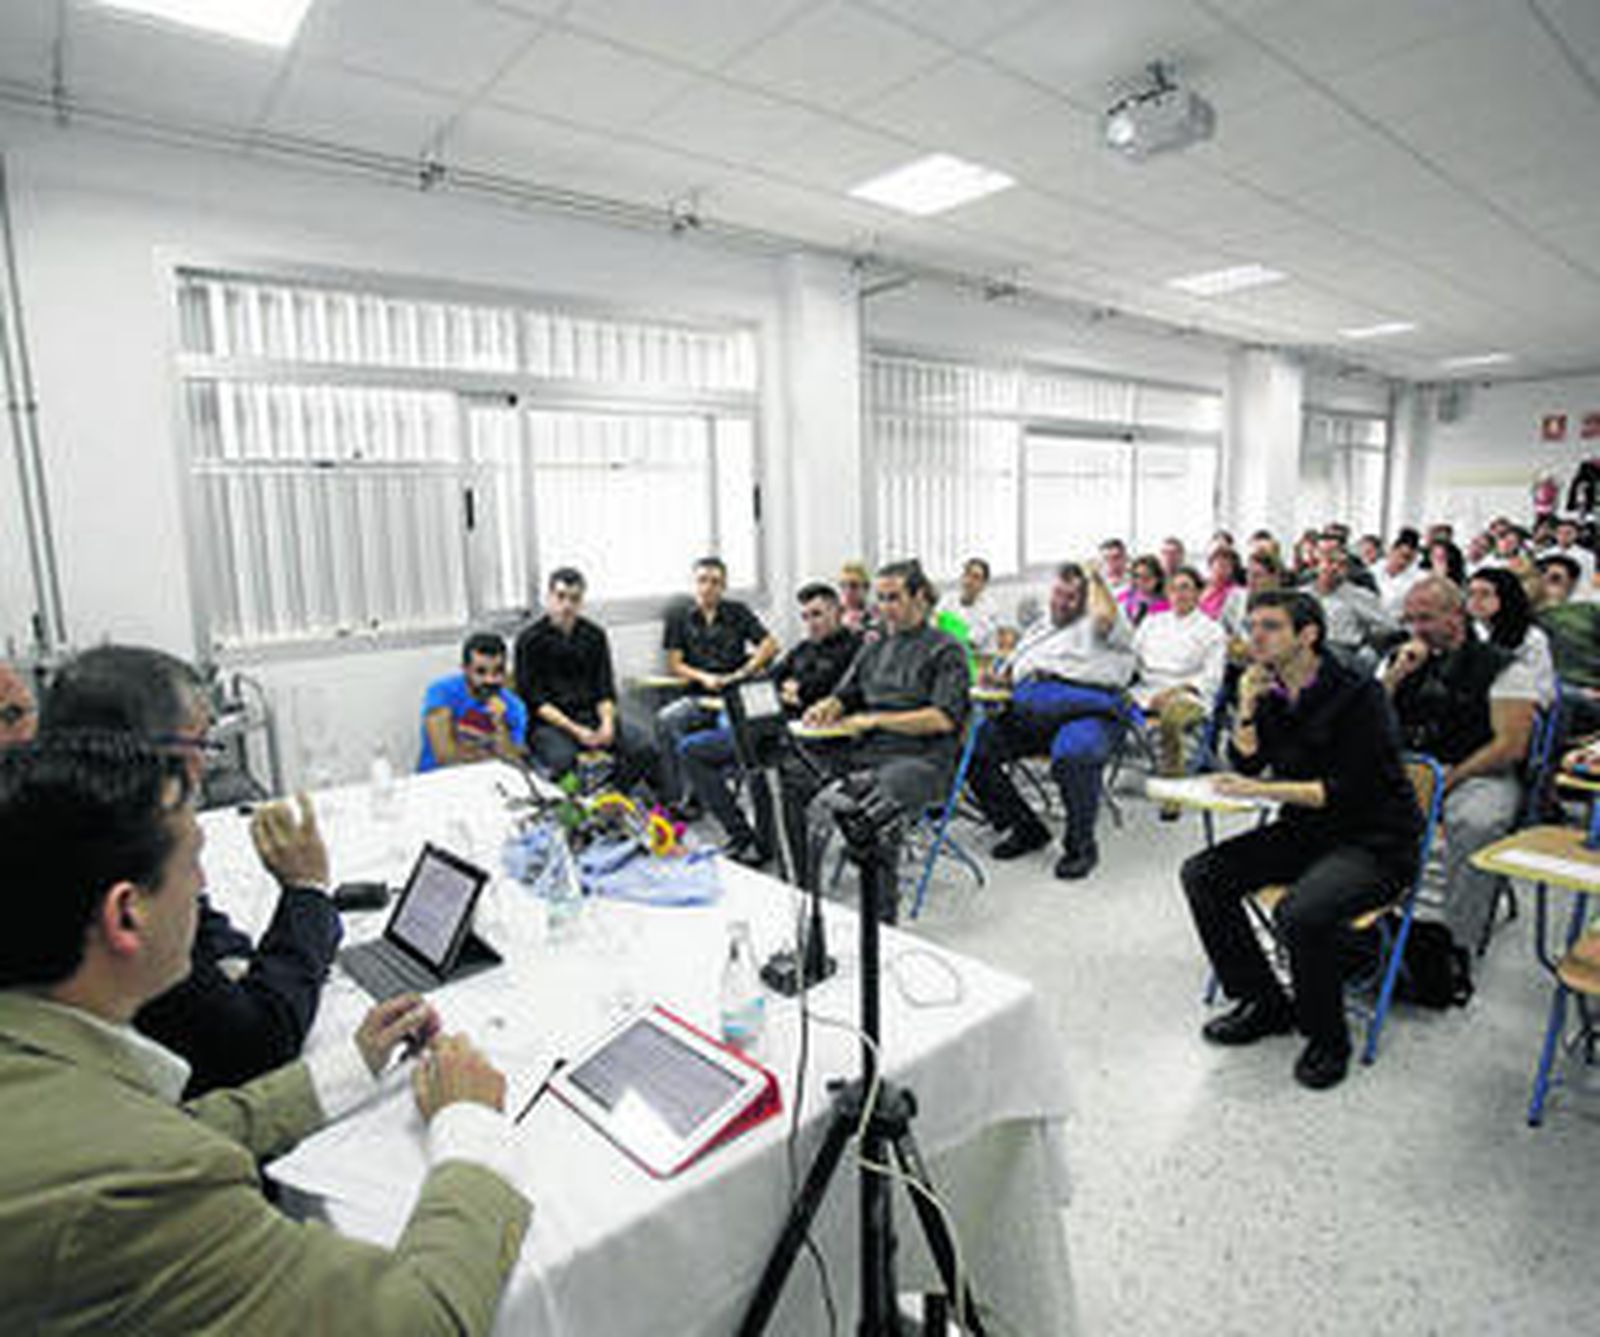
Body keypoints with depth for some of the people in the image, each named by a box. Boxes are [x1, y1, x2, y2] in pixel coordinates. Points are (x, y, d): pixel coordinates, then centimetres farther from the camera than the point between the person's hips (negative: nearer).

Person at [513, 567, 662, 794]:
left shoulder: (594, 635, 10)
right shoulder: (530, 640, -2)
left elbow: (605, 690, 9)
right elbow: (533, 700, -7)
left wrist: (607, 722, -12)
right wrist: (575, 730, -18)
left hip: (591, 714, 4)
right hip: (549, 722, -4)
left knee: (643, 746, -20)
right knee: (562, 758, -36)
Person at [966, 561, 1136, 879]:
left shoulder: (1092, 625, 15)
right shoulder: (1038, 629, 33)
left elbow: (1105, 618, -11)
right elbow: (1010, 671, 34)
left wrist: (1095, 579, 7)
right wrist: (999, 676, 10)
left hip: (1082, 707, -5)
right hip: (1028, 708, 6)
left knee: (1073, 756, -39)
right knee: (974, 746, -19)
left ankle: (1081, 845, -15)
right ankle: (1025, 828, -4)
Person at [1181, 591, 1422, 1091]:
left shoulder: (1359, 694, -17)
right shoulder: (1272, 691, 4)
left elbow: (1350, 790, -20)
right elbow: (1248, 763, 5)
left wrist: (1266, 790, -25)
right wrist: (1247, 708, -10)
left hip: (1374, 843, -7)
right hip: (1304, 831, 7)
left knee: (1301, 913, -33)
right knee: (1201, 875, -7)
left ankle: (1327, 1038, -4)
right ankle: (1264, 1003, 8)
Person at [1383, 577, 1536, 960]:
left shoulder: (1502, 667, 1)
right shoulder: (1399, 660, 15)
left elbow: (1511, 747, -6)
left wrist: (1450, 778, -14)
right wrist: (1396, 675, -2)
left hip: (1479, 774, -4)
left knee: (1475, 823, -37)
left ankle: (1456, 945, -24)